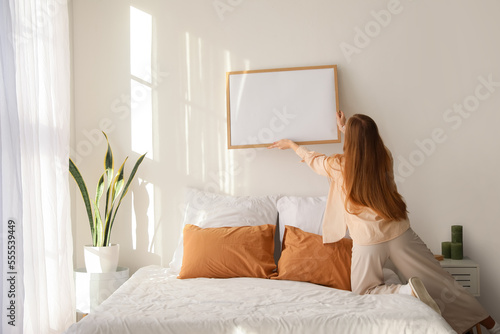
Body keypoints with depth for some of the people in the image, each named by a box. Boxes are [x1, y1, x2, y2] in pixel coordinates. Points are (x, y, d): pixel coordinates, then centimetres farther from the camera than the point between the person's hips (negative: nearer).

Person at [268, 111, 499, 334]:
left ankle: (408, 290, -13)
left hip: (368, 242, -3)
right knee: (440, 283, 12)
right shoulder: (385, 158, -1)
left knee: (364, 292, 15)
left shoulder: (339, 166, -9)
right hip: (400, 233, 4)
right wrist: (346, 130, 35)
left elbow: (312, 159, 12)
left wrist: (291, 144, 30)